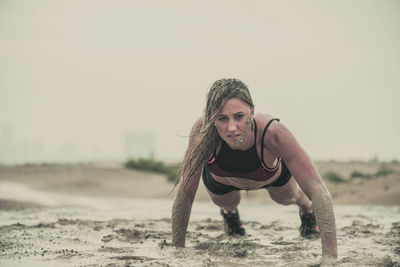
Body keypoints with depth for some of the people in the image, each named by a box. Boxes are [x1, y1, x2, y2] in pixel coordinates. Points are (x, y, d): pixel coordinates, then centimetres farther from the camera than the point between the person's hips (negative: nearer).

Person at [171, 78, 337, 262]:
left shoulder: (272, 133, -48)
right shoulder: (202, 130, -45)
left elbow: (318, 189, -47)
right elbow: (185, 192, -34)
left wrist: (329, 256, -53)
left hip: (273, 176, 0)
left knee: (286, 198, 31)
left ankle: (306, 208, 67)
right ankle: (229, 211, 68)